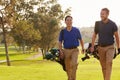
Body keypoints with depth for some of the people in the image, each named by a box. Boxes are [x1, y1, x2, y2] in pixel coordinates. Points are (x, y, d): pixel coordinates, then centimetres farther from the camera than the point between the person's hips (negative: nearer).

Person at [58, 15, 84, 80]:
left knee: (74, 63, -22)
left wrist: (83, 48, 5)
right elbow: (60, 42, 5)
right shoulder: (63, 31, 2)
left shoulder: (76, 30, 0)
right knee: (67, 67, 8)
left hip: (74, 50, -1)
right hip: (66, 50, 2)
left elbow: (80, 39, 10)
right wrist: (61, 51, -5)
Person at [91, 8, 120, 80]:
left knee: (109, 63, -21)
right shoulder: (98, 24, -1)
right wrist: (92, 47, 4)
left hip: (110, 47, -3)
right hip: (101, 48, 3)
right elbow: (94, 36, 10)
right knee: (103, 66, 9)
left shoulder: (112, 24, -9)